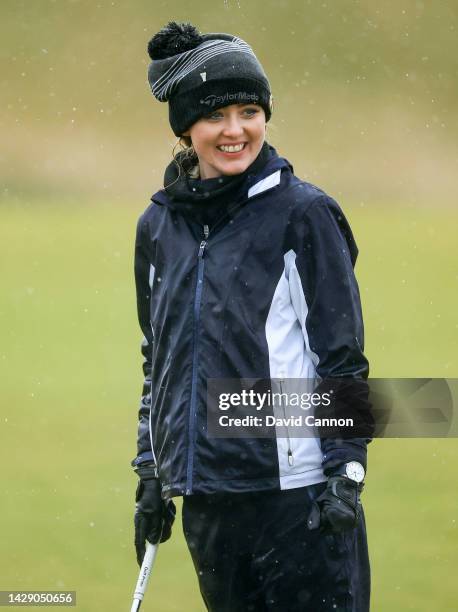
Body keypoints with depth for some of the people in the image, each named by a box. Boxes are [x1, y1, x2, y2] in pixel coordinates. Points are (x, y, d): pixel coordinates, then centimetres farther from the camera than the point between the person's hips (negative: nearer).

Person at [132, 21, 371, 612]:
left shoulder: (303, 213, -5)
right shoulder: (159, 226, 10)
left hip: (296, 490, -5)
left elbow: (342, 356, -4)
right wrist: (150, 475, 18)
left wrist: (344, 475, -10)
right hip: (204, 494, 5)